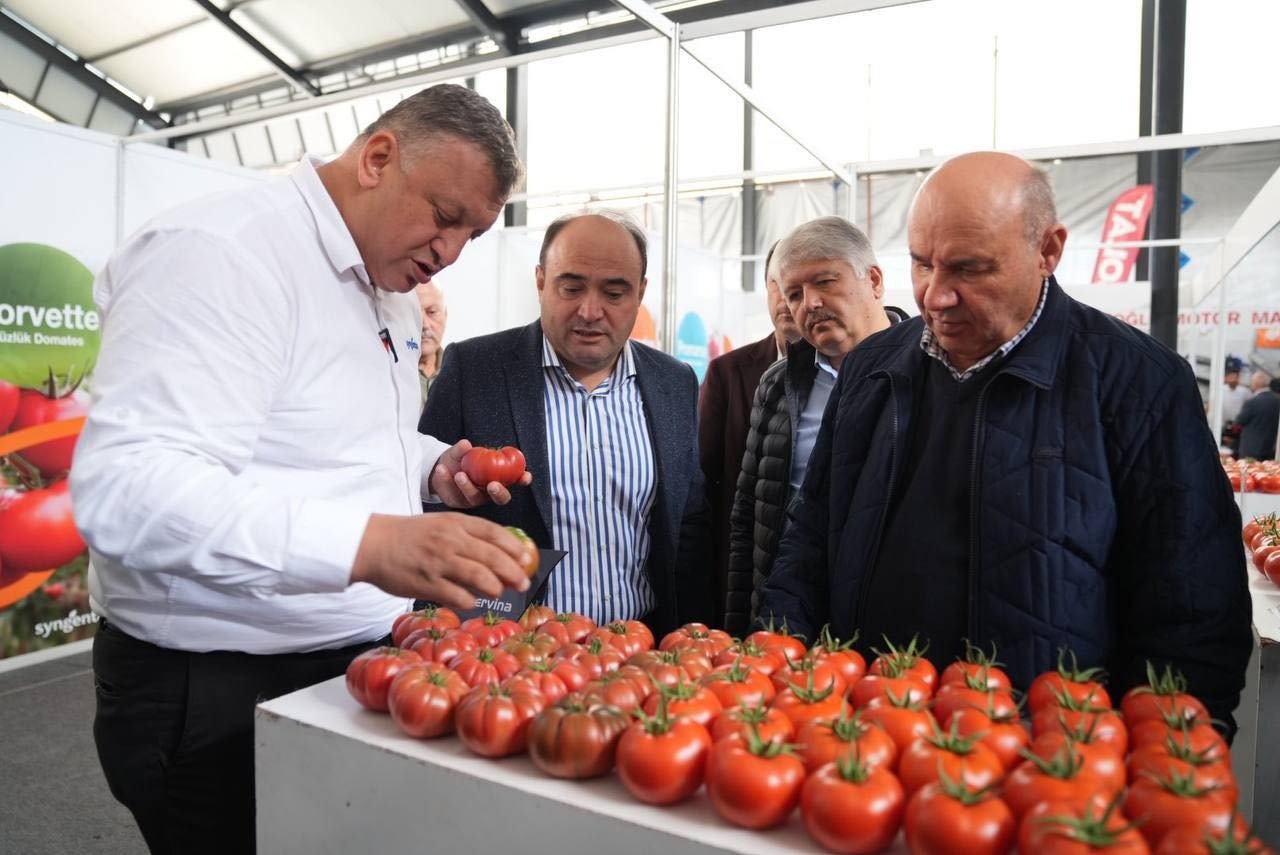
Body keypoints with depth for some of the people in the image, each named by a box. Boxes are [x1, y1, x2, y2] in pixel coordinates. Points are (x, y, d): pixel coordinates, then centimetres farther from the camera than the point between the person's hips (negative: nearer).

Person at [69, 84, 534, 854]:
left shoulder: (391, 291, 9)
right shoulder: (220, 252, -19)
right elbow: (124, 490, -29)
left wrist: (434, 469, 0)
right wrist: (369, 544, -39)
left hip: (357, 664, 8)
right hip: (217, 696, -8)